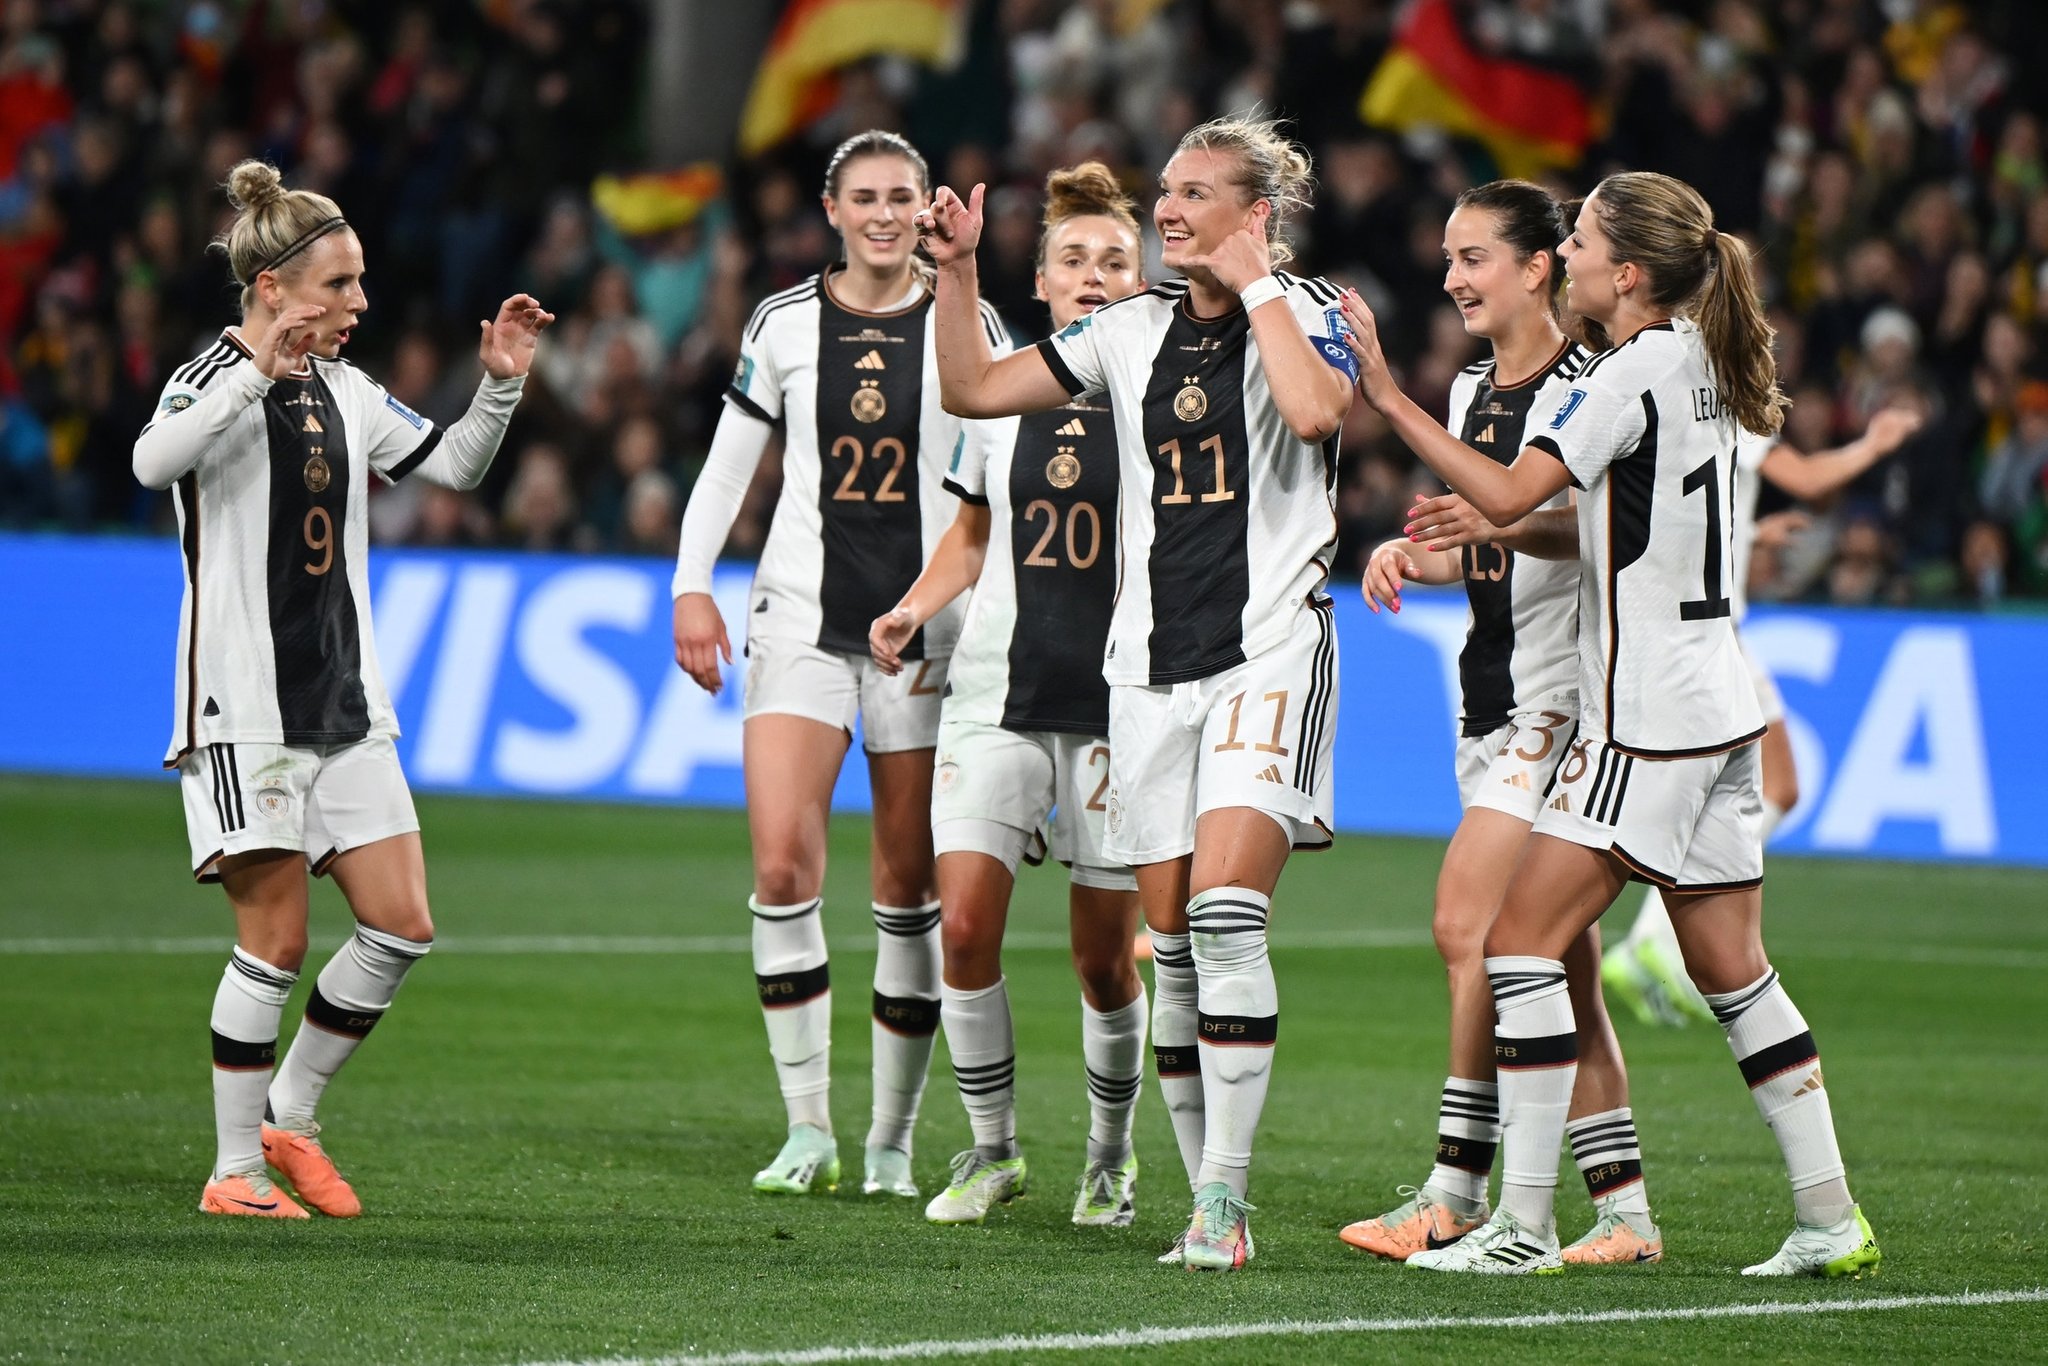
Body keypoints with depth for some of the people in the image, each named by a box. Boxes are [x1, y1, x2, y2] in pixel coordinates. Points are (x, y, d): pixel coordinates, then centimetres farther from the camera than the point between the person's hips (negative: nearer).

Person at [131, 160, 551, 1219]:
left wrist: (500, 386, 6)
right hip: (245, 707, -7)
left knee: (401, 926, 2)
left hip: (345, 705, 7)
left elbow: (453, 467, 23)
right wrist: (259, 371, -40)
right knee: (275, 942, -5)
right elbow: (153, 462, -31)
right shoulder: (216, 379, -9)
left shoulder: (344, 392, 13)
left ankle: (289, 1118, 17)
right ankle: (235, 1168, 6)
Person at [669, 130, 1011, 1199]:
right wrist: (691, 587, 3)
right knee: (782, 867, -15)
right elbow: (727, 466, 12)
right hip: (802, 620, 0)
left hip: (926, 627, 0)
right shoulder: (783, 326, 6)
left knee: (910, 890, 1)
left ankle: (892, 1141, 11)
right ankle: (807, 1130, -8)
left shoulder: (965, 327, 3)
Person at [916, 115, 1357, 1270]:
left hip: (1268, 653, -6)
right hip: (1153, 661, 6)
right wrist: (958, 271, 4)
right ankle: (1213, 1206, 10)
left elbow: (1317, 408, -25)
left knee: (1226, 908, -20)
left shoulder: (1307, 315, -3)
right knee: (1173, 937, 3)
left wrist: (1255, 285, -15)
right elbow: (975, 391, 16)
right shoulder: (1133, 331, 12)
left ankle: (1225, 1198, -19)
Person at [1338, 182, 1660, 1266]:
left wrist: (1506, 523, -33)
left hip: (1561, 693, -9)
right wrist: (1407, 551, 5)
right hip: (1496, 692, 9)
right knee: (1561, 974, 6)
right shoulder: (1471, 391, 17)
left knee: (1469, 929, -15)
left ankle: (1455, 1193, -10)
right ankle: (1623, 1212, 8)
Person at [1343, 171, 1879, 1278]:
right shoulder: (1698, 363, 12)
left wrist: (1390, 399, -18)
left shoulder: (1630, 376, -15)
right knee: (1729, 968, 12)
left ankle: (1524, 1222, -9)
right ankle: (1830, 1218, 12)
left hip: (1646, 721, -9)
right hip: (1716, 711, 9)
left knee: (1522, 939, -6)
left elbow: (1508, 496, -21)